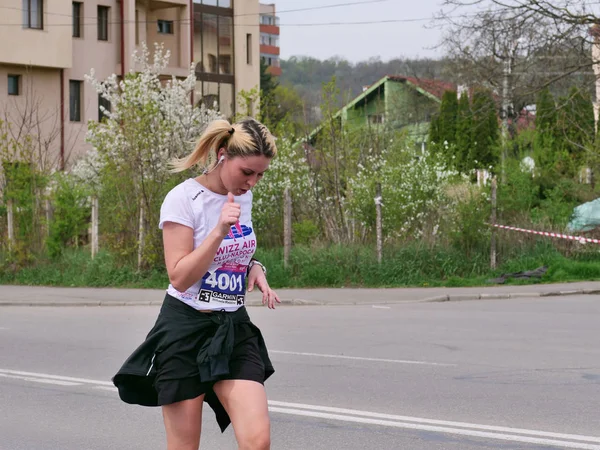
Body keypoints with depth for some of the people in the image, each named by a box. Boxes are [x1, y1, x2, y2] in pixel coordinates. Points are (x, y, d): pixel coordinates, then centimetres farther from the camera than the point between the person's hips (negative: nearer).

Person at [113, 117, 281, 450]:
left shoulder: (243, 196, 7)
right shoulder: (183, 199, -13)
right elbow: (180, 278, -19)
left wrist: (254, 267, 4)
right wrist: (220, 230, -27)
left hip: (233, 328, 5)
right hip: (186, 329, -5)